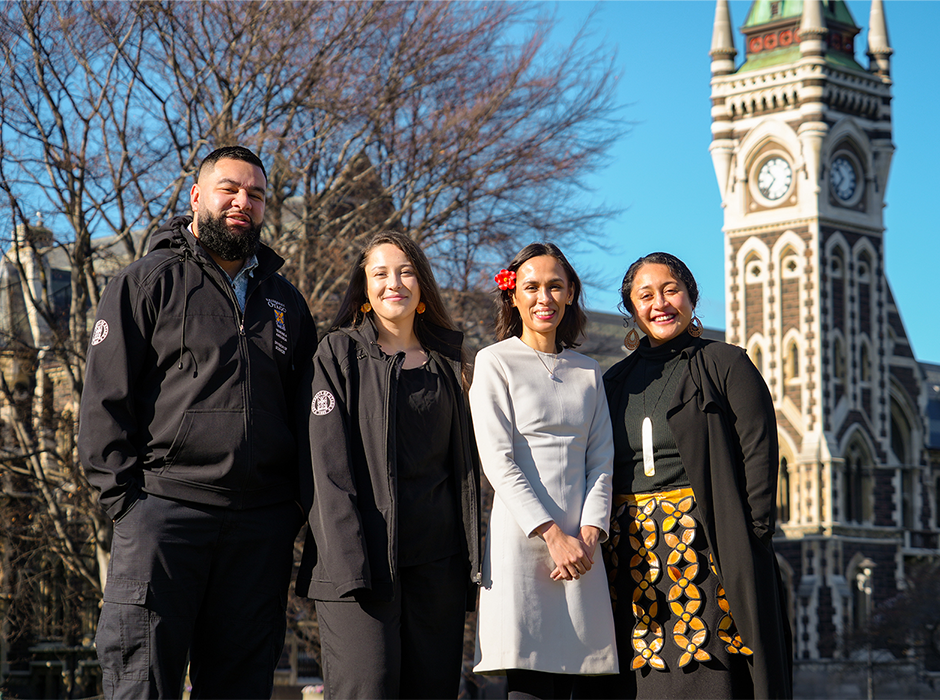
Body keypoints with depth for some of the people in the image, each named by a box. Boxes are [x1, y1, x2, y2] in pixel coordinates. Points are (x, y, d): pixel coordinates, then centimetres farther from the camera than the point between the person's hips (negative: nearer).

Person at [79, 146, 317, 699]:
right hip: (163, 511, -4)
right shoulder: (147, 283, 5)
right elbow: (105, 398, 0)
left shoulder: (285, 301, 20)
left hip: (261, 527, 4)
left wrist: (297, 506, 10)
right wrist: (125, 496, -8)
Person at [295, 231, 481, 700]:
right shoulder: (339, 353, 4)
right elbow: (329, 464, -4)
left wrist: (471, 563, 7)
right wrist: (350, 563, -15)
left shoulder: (446, 363, 16)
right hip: (361, 555, -4)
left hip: (437, 559, 4)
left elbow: (465, 468, 17)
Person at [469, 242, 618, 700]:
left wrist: (588, 535, -4)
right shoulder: (496, 362, 3)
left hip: (580, 546, 4)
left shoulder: (588, 372, 18)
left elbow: (601, 461, 13)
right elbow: (498, 461, -5)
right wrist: (553, 536, -12)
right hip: (521, 540, -4)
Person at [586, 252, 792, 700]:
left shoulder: (725, 364, 4)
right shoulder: (617, 381, 18)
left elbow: (759, 452, -3)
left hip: (706, 540, -4)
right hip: (632, 550, 4)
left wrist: (751, 537, -12)